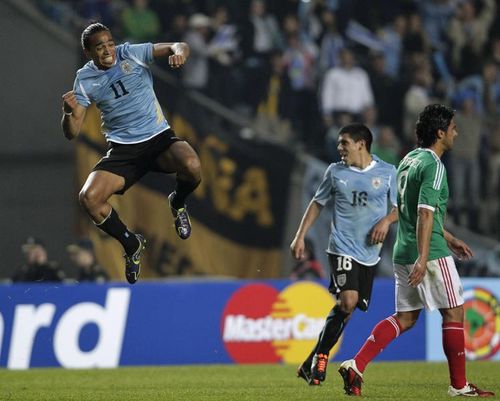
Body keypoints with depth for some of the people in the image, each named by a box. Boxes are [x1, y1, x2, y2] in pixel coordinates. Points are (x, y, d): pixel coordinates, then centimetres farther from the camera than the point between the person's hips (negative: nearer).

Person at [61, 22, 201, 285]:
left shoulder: (132, 53, -4)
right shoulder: (85, 79, 0)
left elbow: (178, 46, -4)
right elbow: (71, 133, 0)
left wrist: (179, 52, -29)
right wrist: (69, 112, -23)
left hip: (159, 138, -1)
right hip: (122, 150, 1)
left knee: (191, 166, -34)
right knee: (88, 198, -23)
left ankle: (178, 203, 6)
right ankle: (131, 245, 5)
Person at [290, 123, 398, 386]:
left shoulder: (387, 172, 3)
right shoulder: (336, 171, 4)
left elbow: (400, 207, 10)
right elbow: (318, 203, 15)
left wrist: (386, 220, -12)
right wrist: (300, 236, 9)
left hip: (369, 254, 2)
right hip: (342, 248, -2)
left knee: (348, 309, 2)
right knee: (348, 300, -21)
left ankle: (311, 364, 13)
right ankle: (319, 357, -8)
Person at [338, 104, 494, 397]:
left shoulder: (409, 160, 16)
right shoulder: (433, 166, -14)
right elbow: (425, 214, -22)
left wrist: (449, 239, 32)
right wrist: (423, 258, -27)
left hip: (404, 252, 9)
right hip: (431, 253, -9)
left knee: (405, 318, 10)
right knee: (454, 313, 3)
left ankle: (357, 365, -4)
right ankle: (459, 385, 8)